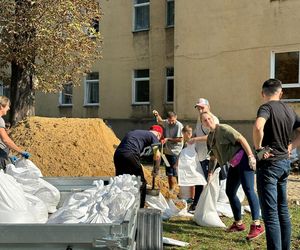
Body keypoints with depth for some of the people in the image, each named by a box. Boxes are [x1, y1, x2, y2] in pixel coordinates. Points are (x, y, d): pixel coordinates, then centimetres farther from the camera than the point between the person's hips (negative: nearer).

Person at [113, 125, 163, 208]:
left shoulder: (136, 132, 32)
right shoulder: (153, 136, 11)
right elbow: (157, 155, -1)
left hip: (117, 154, 7)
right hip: (130, 155, -7)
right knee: (141, 183, 8)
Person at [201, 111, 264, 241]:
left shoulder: (223, 129, -10)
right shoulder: (210, 137, 15)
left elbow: (241, 139, -17)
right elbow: (213, 157, 23)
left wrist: (251, 156, -25)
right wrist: (210, 173, 21)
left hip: (243, 159, -9)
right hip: (234, 164, 9)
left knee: (248, 189, -20)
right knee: (230, 192, 11)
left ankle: (257, 225, -25)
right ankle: (238, 223, 22)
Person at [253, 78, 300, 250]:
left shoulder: (267, 107, -13)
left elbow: (258, 127, -33)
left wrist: (258, 148, -19)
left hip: (269, 164, -7)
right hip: (285, 162, 8)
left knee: (270, 213, -4)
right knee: (283, 210, 18)